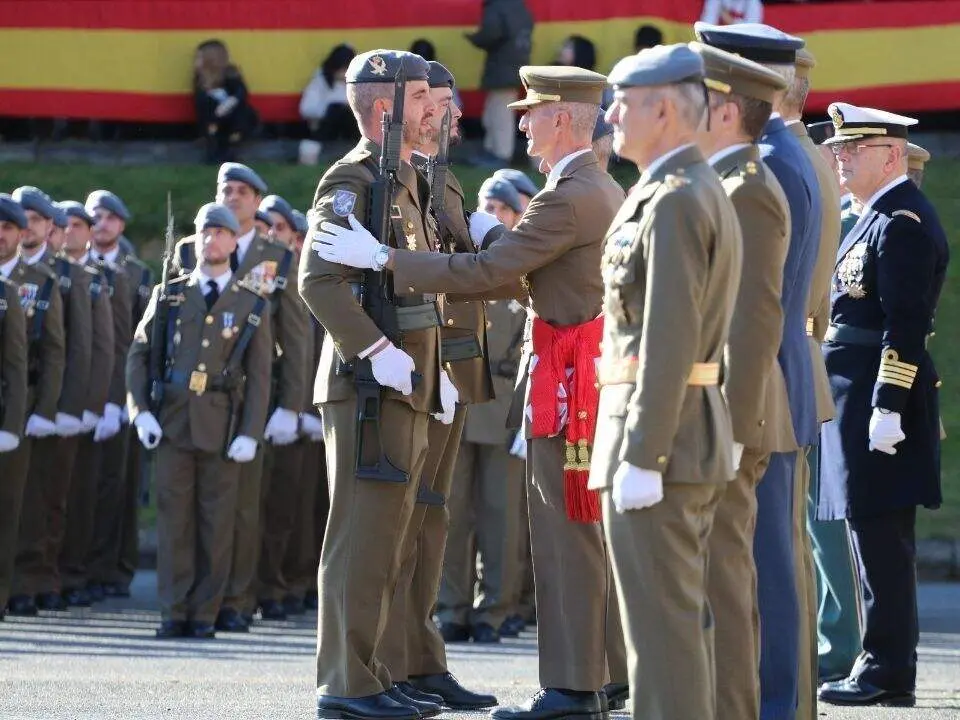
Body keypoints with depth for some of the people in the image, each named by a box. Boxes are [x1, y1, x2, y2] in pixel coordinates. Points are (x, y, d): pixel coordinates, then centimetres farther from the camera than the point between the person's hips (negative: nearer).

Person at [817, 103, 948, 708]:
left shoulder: (903, 223, -14)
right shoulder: (876, 217, 18)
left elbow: (906, 325, -20)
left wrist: (888, 408, -23)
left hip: (879, 396, -10)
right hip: (856, 398, 10)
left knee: (881, 538, -8)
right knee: (878, 537, 12)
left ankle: (888, 672, -6)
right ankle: (886, 665, 16)